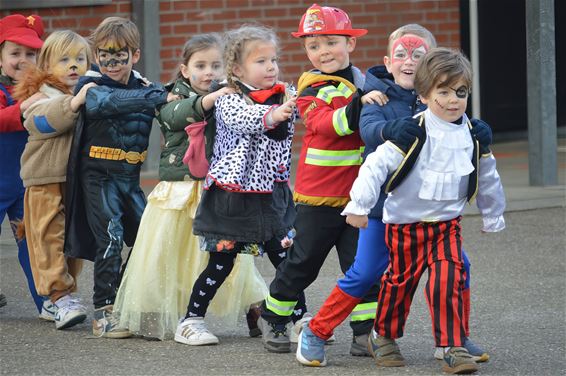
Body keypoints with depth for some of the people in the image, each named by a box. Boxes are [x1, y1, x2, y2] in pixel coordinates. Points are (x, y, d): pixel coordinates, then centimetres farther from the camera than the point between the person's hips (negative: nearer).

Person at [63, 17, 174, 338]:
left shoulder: (144, 88, 10)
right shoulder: (91, 87, -9)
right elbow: (112, 102, -29)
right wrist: (159, 97, -36)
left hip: (130, 176, 5)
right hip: (98, 175, -5)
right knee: (110, 239, -12)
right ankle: (105, 311, -7)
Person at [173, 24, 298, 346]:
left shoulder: (285, 97, 7)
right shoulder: (228, 101, -9)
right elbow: (244, 119, -28)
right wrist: (273, 115, -47)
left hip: (272, 195, 5)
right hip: (233, 196, -5)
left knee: (286, 259, 5)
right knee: (221, 262, 0)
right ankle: (191, 322, 9)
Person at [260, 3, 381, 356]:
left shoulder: (364, 85, 8)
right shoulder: (311, 90, -7)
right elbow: (326, 124, -26)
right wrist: (359, 106, -39)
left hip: (358, 195, 4)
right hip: (318, 195, -4)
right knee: (302, 262, 7)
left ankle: (365, 332, 6)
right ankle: (273, 319, 25)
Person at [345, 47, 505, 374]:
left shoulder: (473, 135, 0)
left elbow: (487, 176, 16)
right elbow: (377, 164, -18)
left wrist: (493, 216, 25)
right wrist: (359, 205, -19)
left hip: (448, 223, 3)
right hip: (406, 222, -3)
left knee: (449, 280, -11)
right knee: (401, 280, 9)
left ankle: (454, 347, -6)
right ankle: (384, 336, 30)